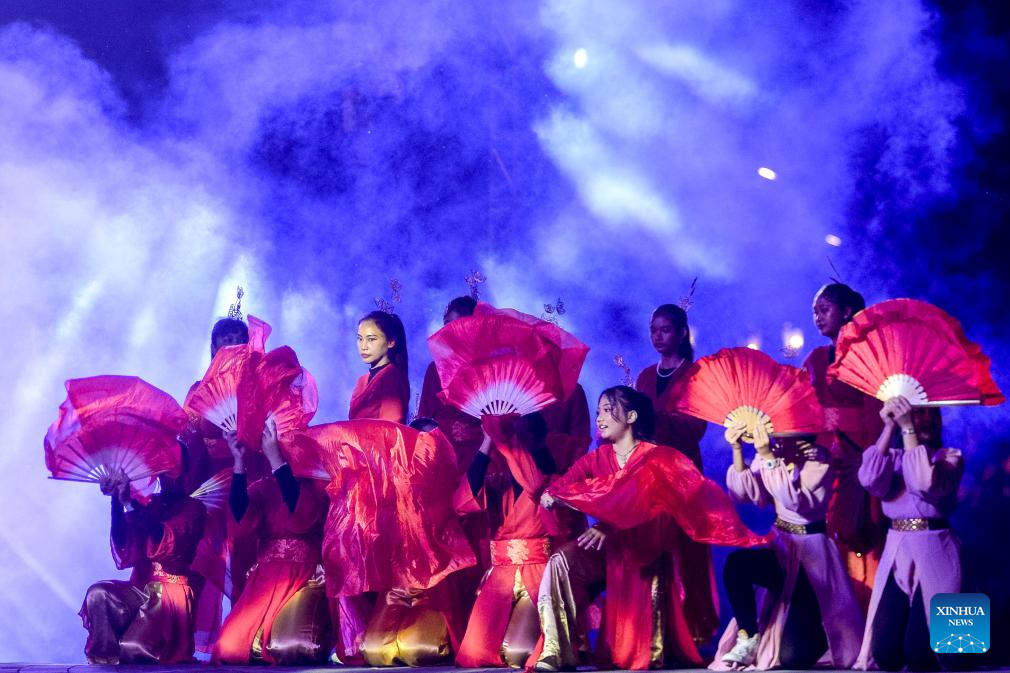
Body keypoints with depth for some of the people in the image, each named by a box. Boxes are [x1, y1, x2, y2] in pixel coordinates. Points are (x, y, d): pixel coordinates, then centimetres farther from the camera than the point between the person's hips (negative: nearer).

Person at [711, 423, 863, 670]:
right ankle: (748, 639, -11)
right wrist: (737, 449, -21)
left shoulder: (818, 458, -15)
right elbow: (745, 493, -9)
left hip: (811, 552, -4)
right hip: (781, 546, 5)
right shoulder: (772, 452, -1)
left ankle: (820, 630, 28)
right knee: (735, 564, -31)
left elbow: (797, 502, -28)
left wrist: (769, 457, -32)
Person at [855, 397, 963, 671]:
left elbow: (926, 484, -20)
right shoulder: (893, 457, 11)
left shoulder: (951, 457, 2)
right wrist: (889, 427, -12)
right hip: (896, 553, 3)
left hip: (934, 554, -3)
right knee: (884, 651, -5)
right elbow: (870, 480, -11)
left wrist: (908, 429, -19)